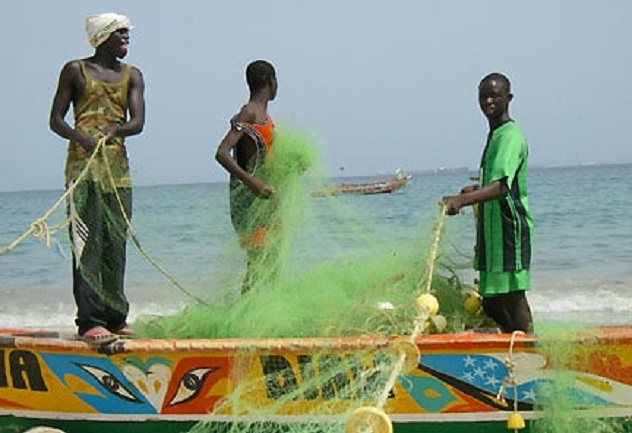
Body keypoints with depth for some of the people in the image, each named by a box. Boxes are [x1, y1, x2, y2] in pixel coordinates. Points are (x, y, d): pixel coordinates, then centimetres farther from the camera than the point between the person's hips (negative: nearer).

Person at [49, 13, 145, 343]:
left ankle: (115, 317, 11)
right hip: (83, 165, -4)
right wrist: (82, 138, -17)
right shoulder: (75, 70, 6)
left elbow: (138, 122, 1)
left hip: (118, 167, 4)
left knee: (115, 244, 5)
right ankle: (90, 321, -15)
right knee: (87, 244, -11)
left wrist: (114, 130, -20)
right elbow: (55, 120, 2)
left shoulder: (132, 76, 14)